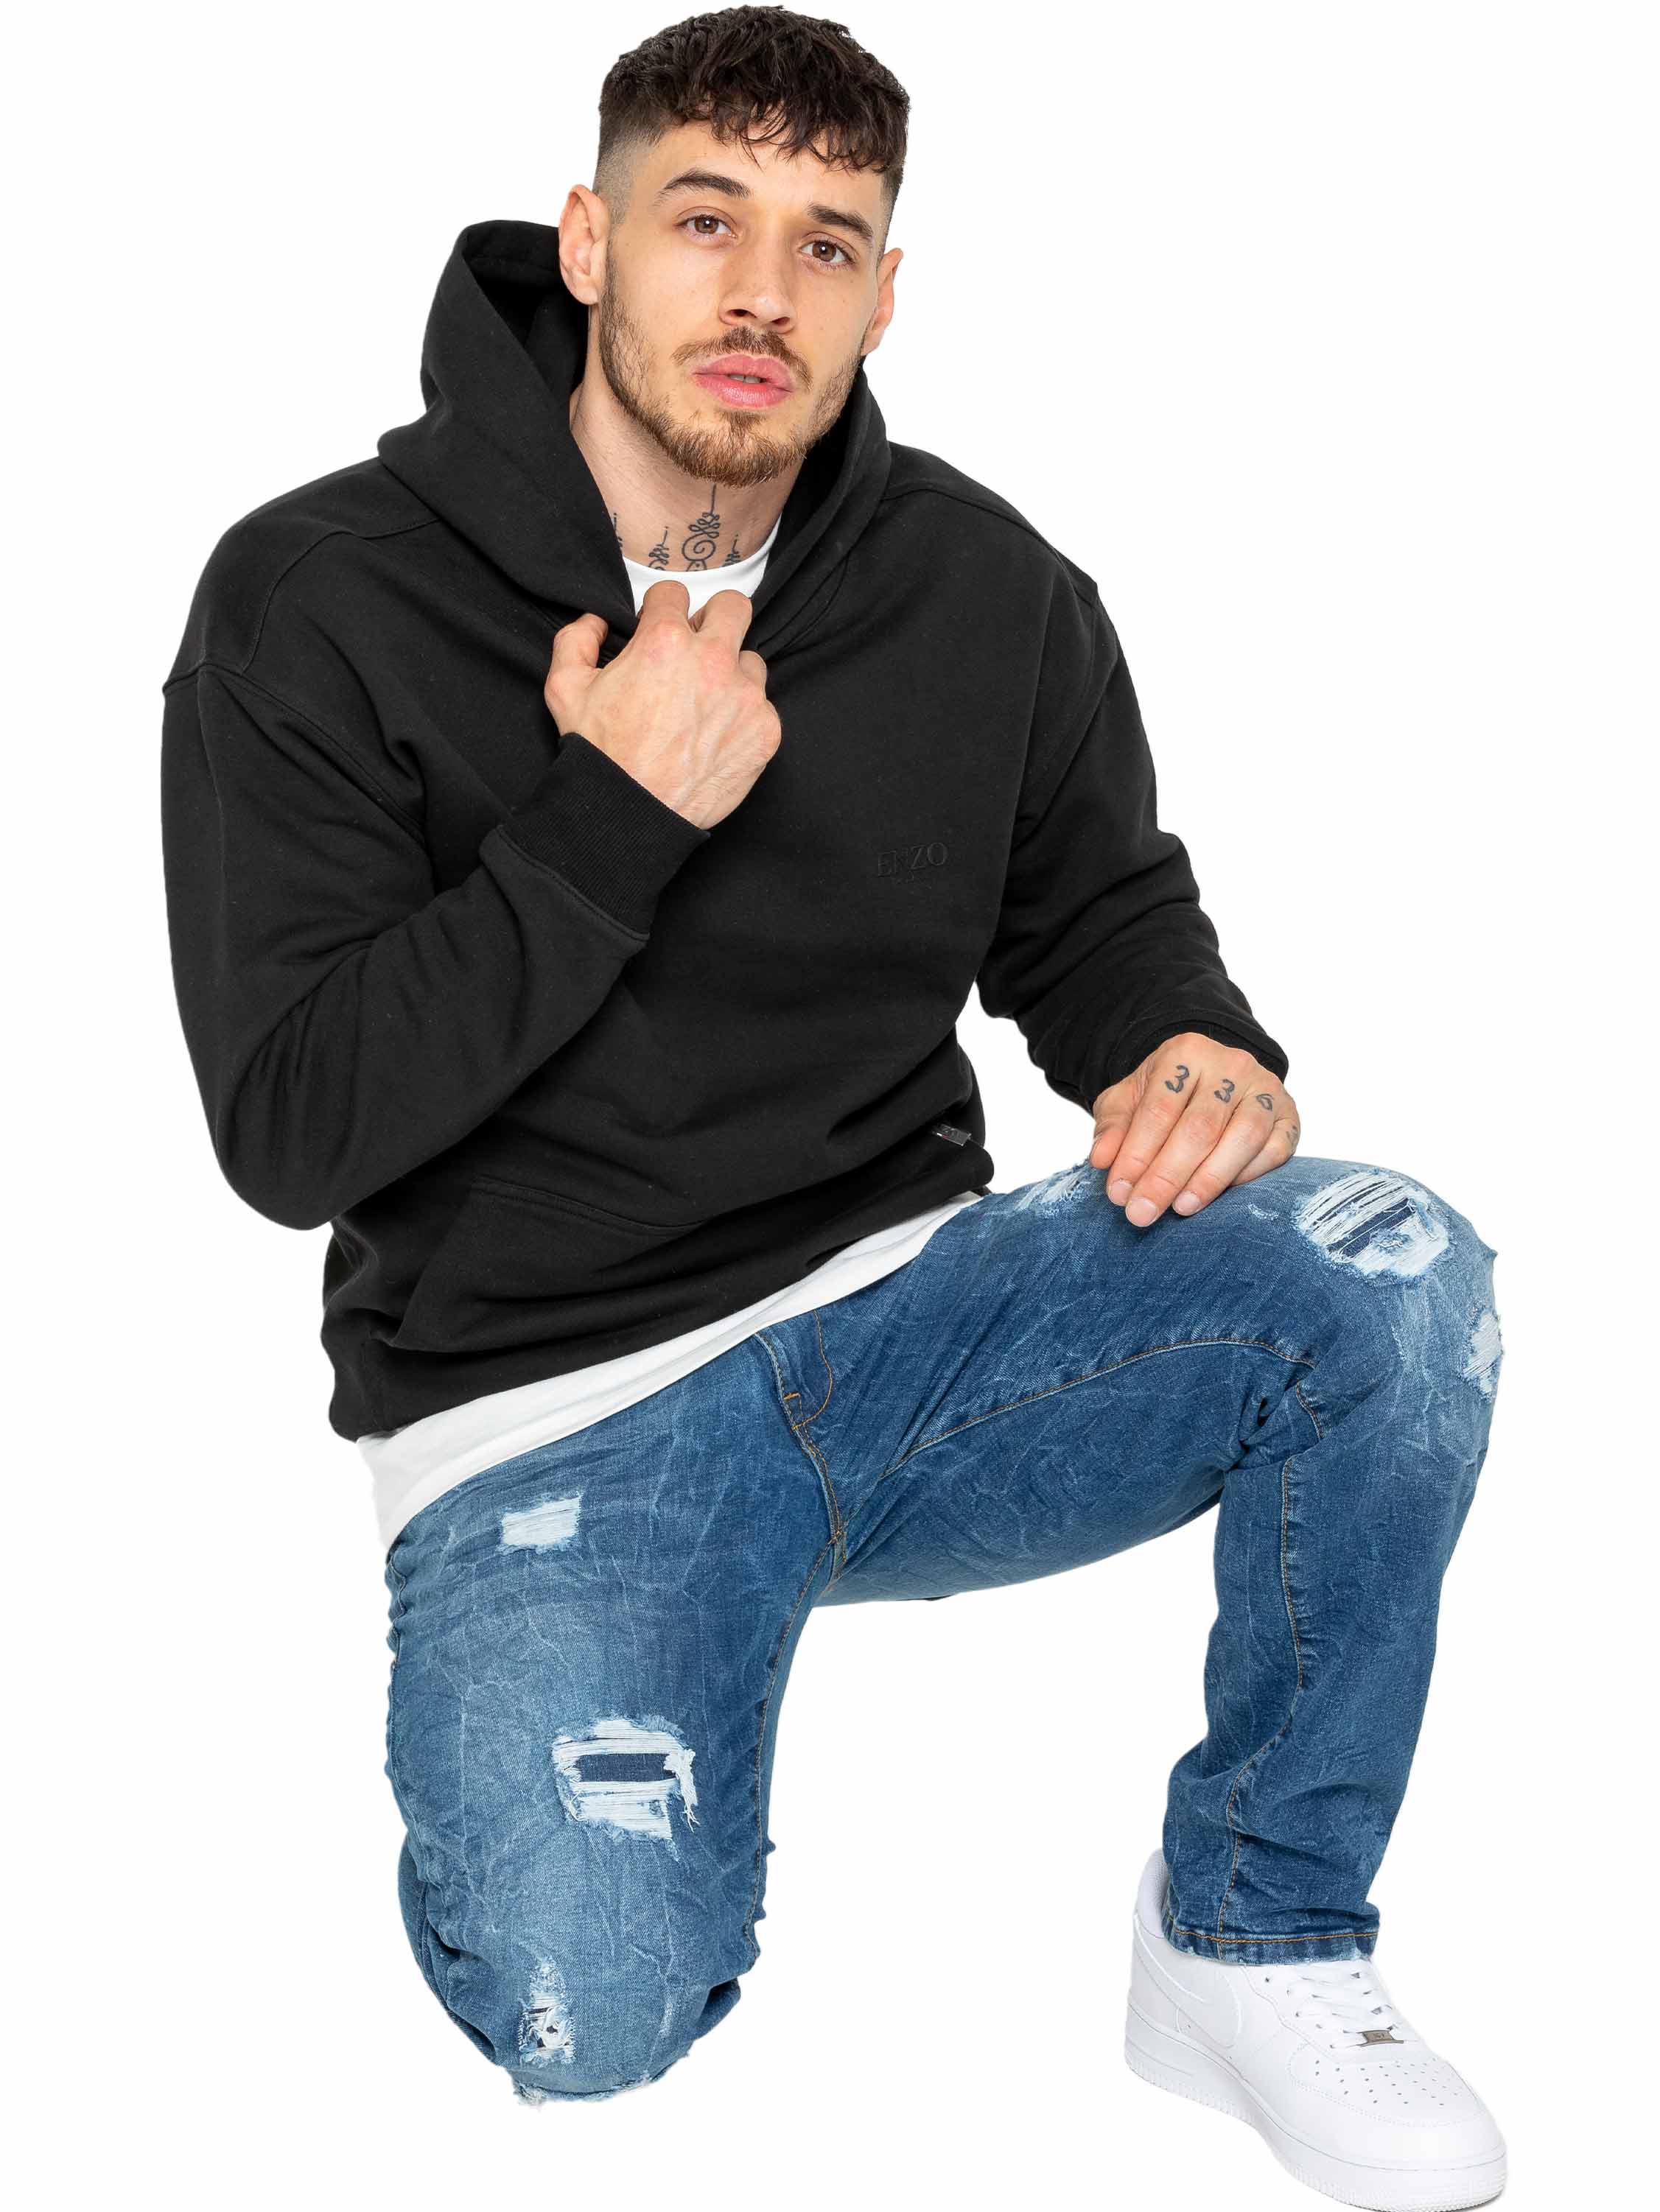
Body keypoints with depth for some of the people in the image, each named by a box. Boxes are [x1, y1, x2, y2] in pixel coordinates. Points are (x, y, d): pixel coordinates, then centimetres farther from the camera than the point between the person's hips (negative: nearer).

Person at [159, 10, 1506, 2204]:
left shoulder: (987, 589, 2)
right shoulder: (320, 602, -8)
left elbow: (1101, 914, 15)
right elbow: (290, 1130, -11)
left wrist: (1199, 1052, -9)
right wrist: (604, 829, -20)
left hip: (908, 1315, 4)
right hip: (547, 1417, -3)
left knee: (1393, 1275, -23)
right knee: (590, 2020, -26)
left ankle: (1257, 1942, -4)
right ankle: (556, 1763, 12)